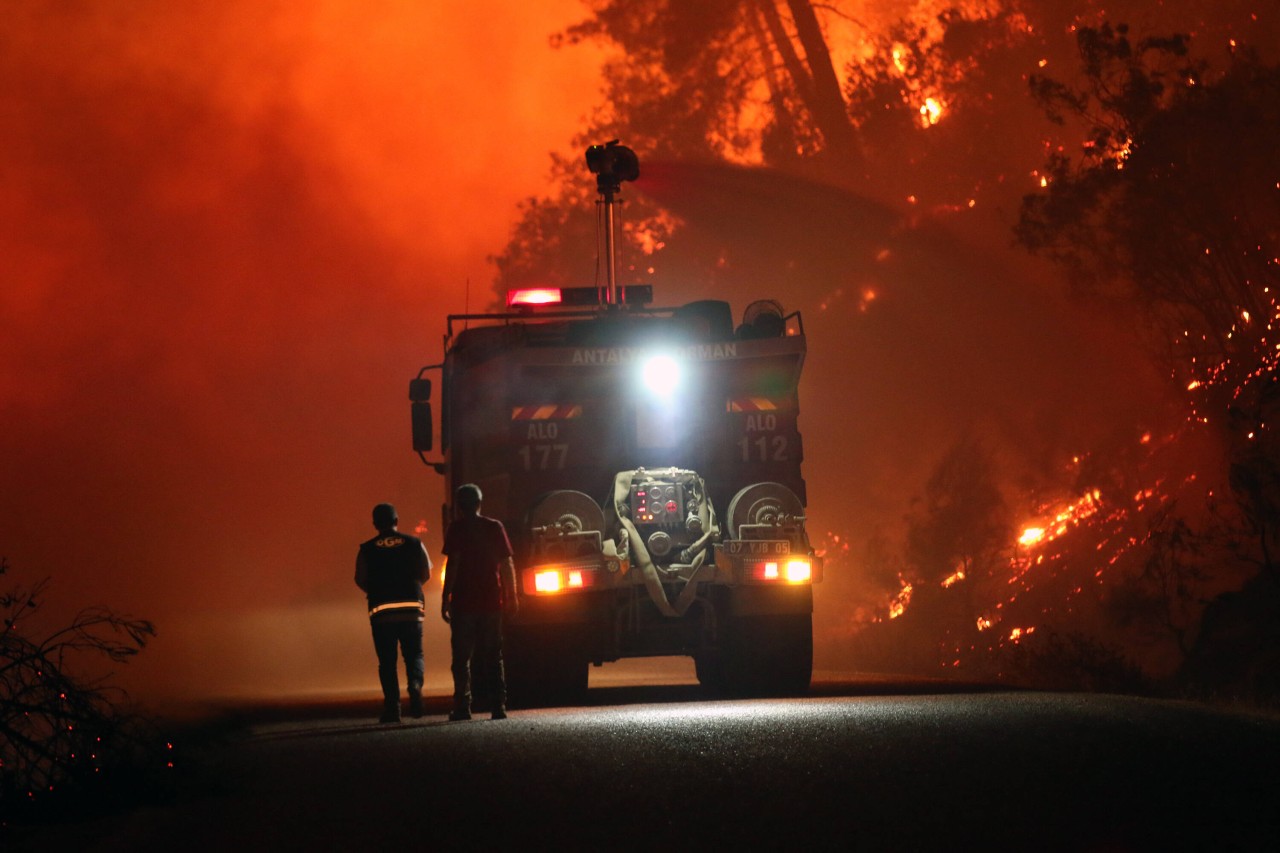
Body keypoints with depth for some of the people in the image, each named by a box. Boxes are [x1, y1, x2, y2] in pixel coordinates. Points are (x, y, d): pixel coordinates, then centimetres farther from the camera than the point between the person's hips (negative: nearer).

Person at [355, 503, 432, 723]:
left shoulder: (367, 550, 0)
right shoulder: (414, 544, 3)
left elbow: (360, 579, -6)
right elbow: (426, 574, 3)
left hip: (381, 609, -1)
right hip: (411, 607, 1)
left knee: (387, 661, 6)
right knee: (414, 654, 10)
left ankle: (392, 707, -2)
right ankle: (415, 684, -21)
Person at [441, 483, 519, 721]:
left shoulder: (457, 528, -3)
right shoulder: (495, 527, 7)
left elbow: (453, 564, -10)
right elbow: (507, 563, 6)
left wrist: (446, 598, -9)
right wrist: (512, 596, 12)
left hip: (464, 602, -3)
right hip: (491, 601, 3)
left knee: (461, 657, 2)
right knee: (493, 657, 9)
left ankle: (463, 707, -5)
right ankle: (499, 706, 1)